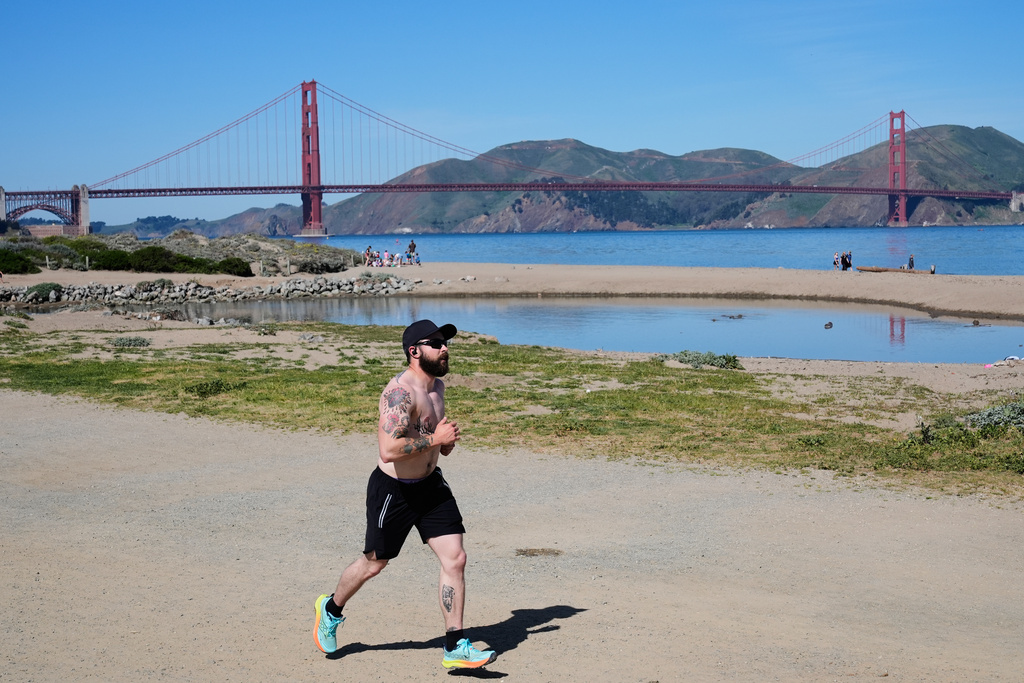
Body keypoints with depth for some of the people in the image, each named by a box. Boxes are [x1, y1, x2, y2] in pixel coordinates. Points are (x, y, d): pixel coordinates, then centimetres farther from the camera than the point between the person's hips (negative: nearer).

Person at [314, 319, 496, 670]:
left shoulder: (437, 385, 5)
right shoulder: (400, 391, -25)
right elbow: (389, 450, -35)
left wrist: (444, 440, 3)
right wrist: (434, 439, -26)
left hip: (430, 484, 7)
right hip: (393, 491, -7)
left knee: (455, 559, -3)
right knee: (374, 562, 11)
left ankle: (455, 648, 5)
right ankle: (331, 609, 40)